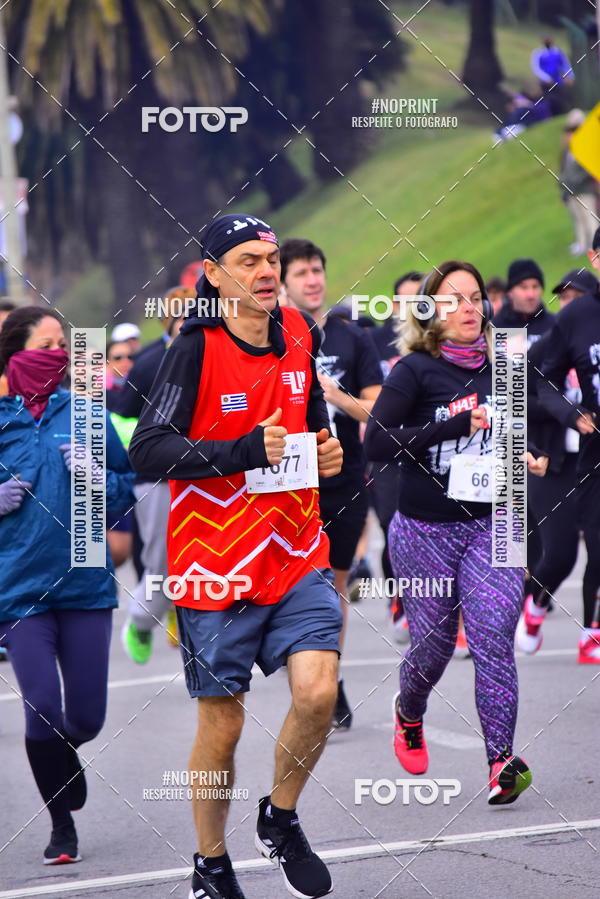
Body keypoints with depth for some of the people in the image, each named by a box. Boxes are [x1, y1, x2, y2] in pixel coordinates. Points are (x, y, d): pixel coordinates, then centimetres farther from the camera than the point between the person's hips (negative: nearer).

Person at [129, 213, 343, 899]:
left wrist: (325, 449, 4)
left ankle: (280, 821, 13)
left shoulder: (300, 333, 6)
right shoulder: (195, 348, -12)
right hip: (215, 564, -4)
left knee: (317, 692, -14)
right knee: (221, 724, 4)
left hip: (297, 554, 4)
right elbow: (147, 451, -18)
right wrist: (243, 451, -26)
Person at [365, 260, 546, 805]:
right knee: (433, 643, 9)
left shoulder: (500, 368, 6)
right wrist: (456, 426, -22)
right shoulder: (417, 370, -8)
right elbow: (376, 443, -19)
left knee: (493, 638, -14)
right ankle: (408, 712, 43)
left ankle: (502, 759, -16)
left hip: (491, 524, 2)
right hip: (426, 530, -2)